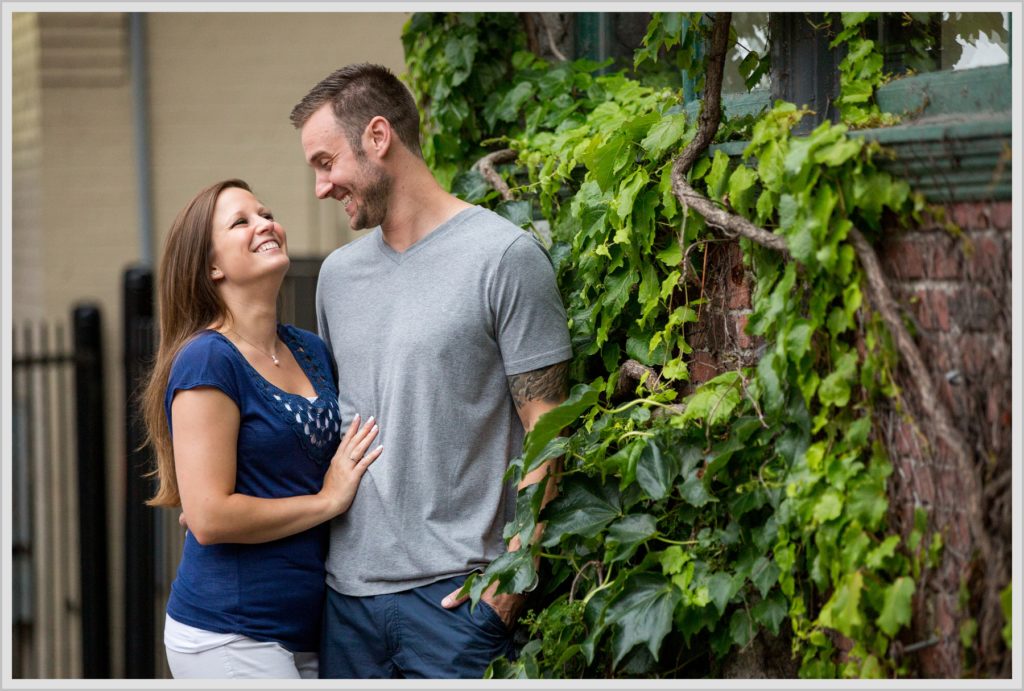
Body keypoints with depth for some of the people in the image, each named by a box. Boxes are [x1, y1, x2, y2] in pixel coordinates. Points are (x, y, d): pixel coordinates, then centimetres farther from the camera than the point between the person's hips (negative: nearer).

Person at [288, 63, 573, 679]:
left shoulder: (505, 256, -6)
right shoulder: (339, 273, 14)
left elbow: (546, 434, -8)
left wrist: (512, 573, -14)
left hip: (453, 592, -6)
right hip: (346, 588, 6)